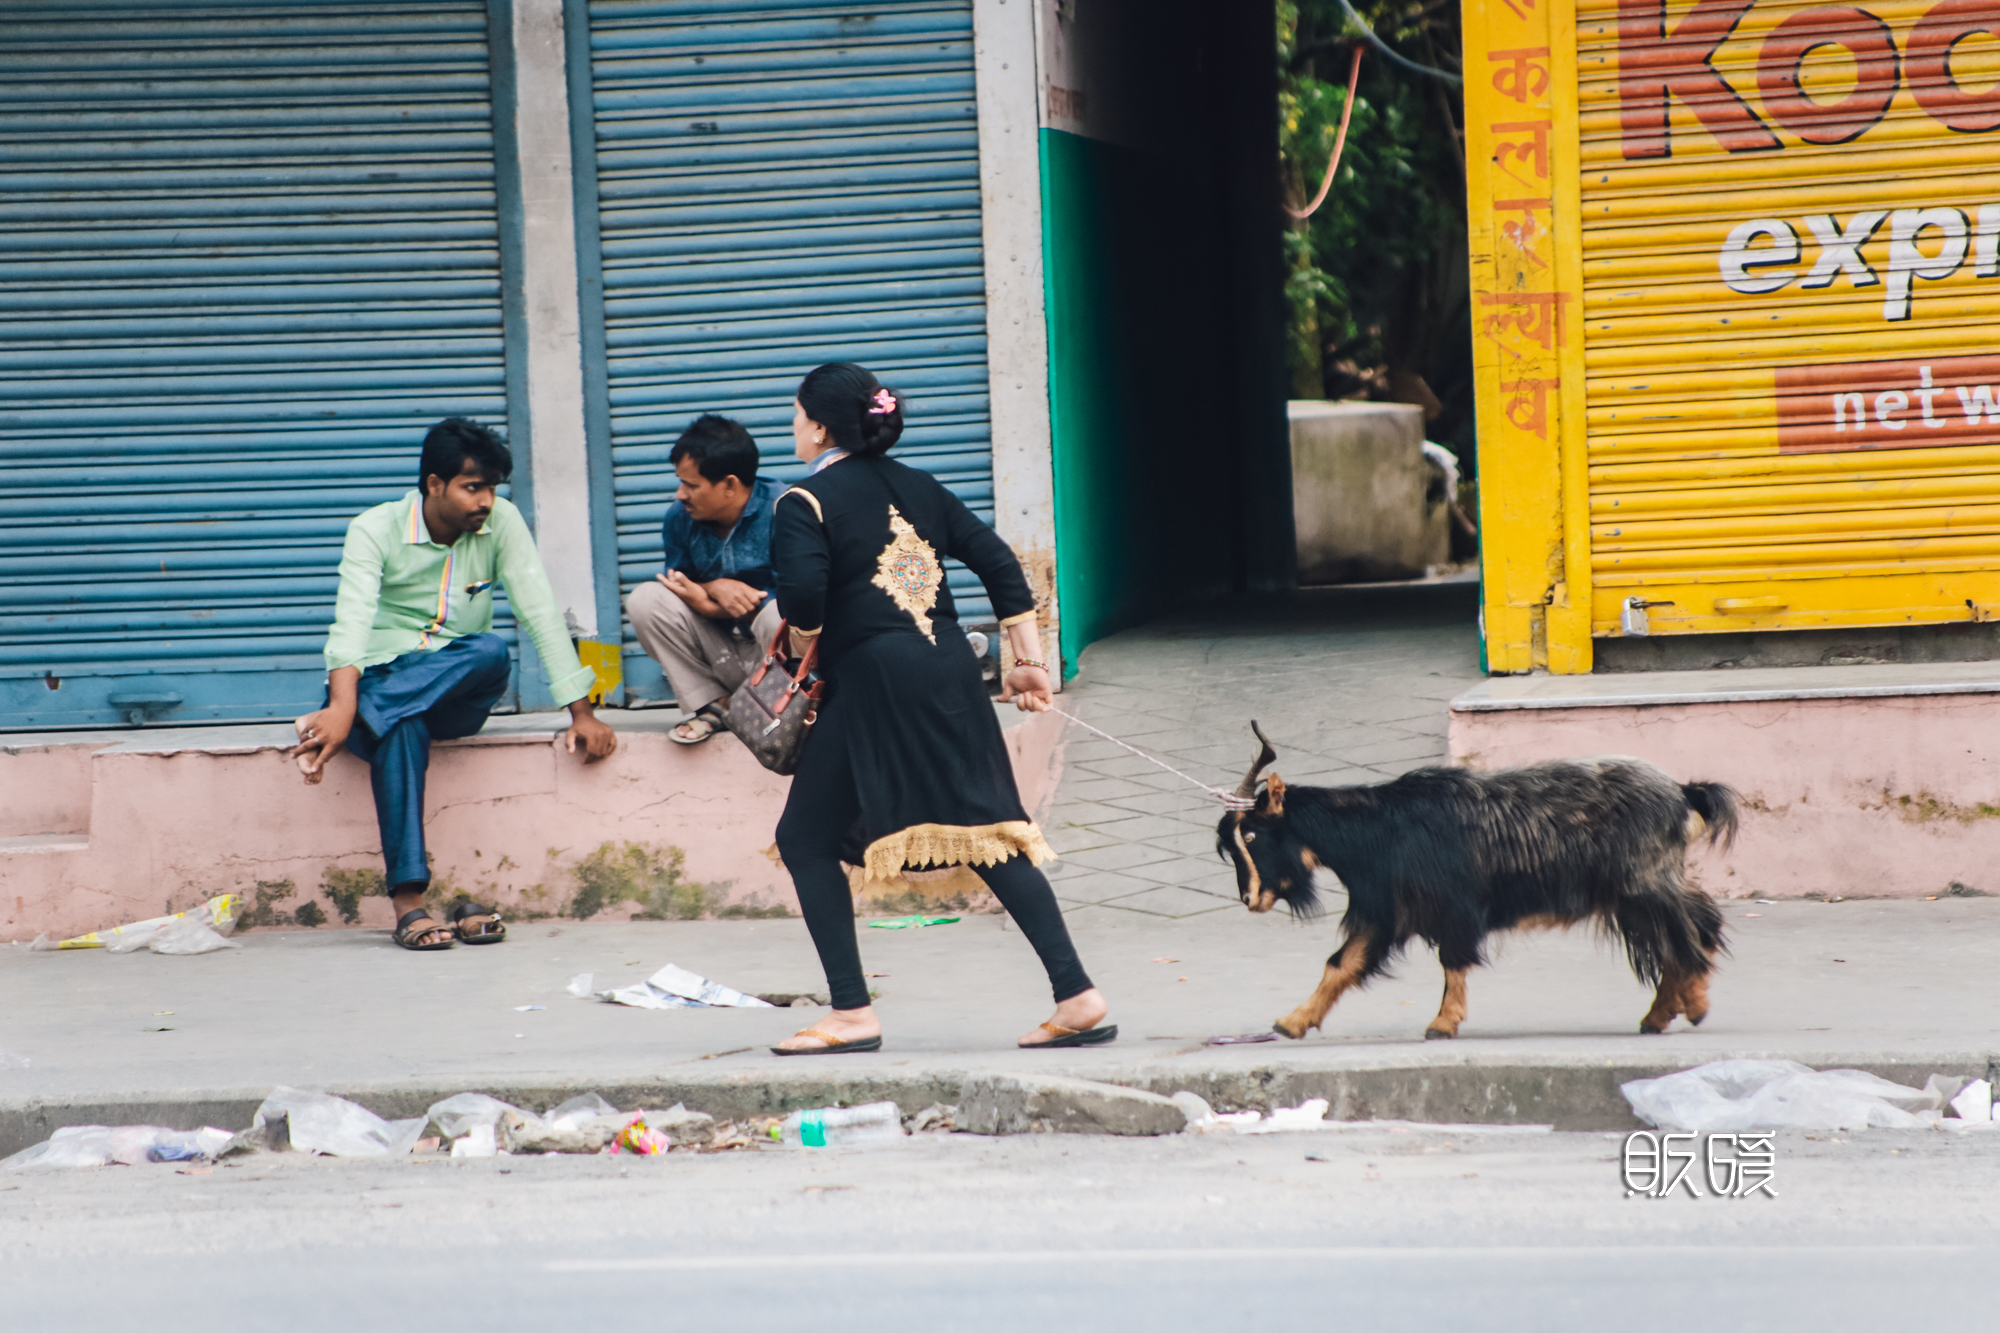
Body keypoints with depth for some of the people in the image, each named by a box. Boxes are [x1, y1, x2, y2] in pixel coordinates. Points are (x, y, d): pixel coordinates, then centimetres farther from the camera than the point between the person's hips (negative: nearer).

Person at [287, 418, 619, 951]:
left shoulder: (500, 522, -2)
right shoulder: (375, 530, -10)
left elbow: (541, 614, -6)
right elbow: (352, 621, -26)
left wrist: (581, 712, -13)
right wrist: (344, 707, -45)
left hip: (458, 694, 3)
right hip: (384, 677, -3)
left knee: (491, 652, -33)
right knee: (401, 725, -40)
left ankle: (325, 724, -37)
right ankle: (408, 903, -46)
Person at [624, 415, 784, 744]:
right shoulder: (680, 518, 0)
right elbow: (681, 587, 2)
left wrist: (708, 606, -25)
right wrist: (716, 588, -23)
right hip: (721, 653, 5)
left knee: (780, 614, -38)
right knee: (645, 600, -14)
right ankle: (712, 705, -4)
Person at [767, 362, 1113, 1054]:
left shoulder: (805, 502, -4)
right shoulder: (915, 486, 15)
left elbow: (803, 589, -20)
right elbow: (997, 561, 12)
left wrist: (803, 637, 2)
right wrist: (1029, 660, 14)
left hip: (873, 682, -6)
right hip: (950, 672, 6)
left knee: (807, 839, 7)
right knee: (990, 832, 8)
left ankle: (851, 1014, 2)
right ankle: (1076, 995, -1)